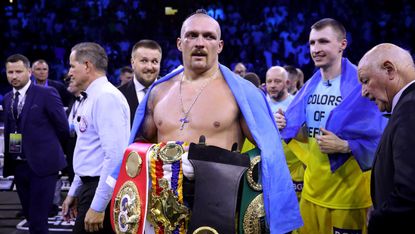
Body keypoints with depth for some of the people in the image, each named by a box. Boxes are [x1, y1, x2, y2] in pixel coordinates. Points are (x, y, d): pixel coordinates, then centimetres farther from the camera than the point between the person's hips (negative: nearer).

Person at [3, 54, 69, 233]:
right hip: (18, 166, 6)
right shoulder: (7, 99, 10)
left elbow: (62, 127, -4)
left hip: (42, 164, -6)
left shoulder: (46, 93, -9)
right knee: (30, 215, 15)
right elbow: (10, 129, 16)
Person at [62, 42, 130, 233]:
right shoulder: (91, 98, 14)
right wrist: (74, 192, 23)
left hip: (102, 190, -9)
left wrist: (98, 206, -24)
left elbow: (115, 155, -24)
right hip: (90, 186, 9)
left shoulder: (106, 97, -17)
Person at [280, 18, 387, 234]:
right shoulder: (310, 87, 8)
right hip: (312, 189, 7)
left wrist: (344, 146, -25)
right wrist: (285, 126, -1)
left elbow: (380, 137, -15)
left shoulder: (361, 85, -13)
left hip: (349, 193, -6)